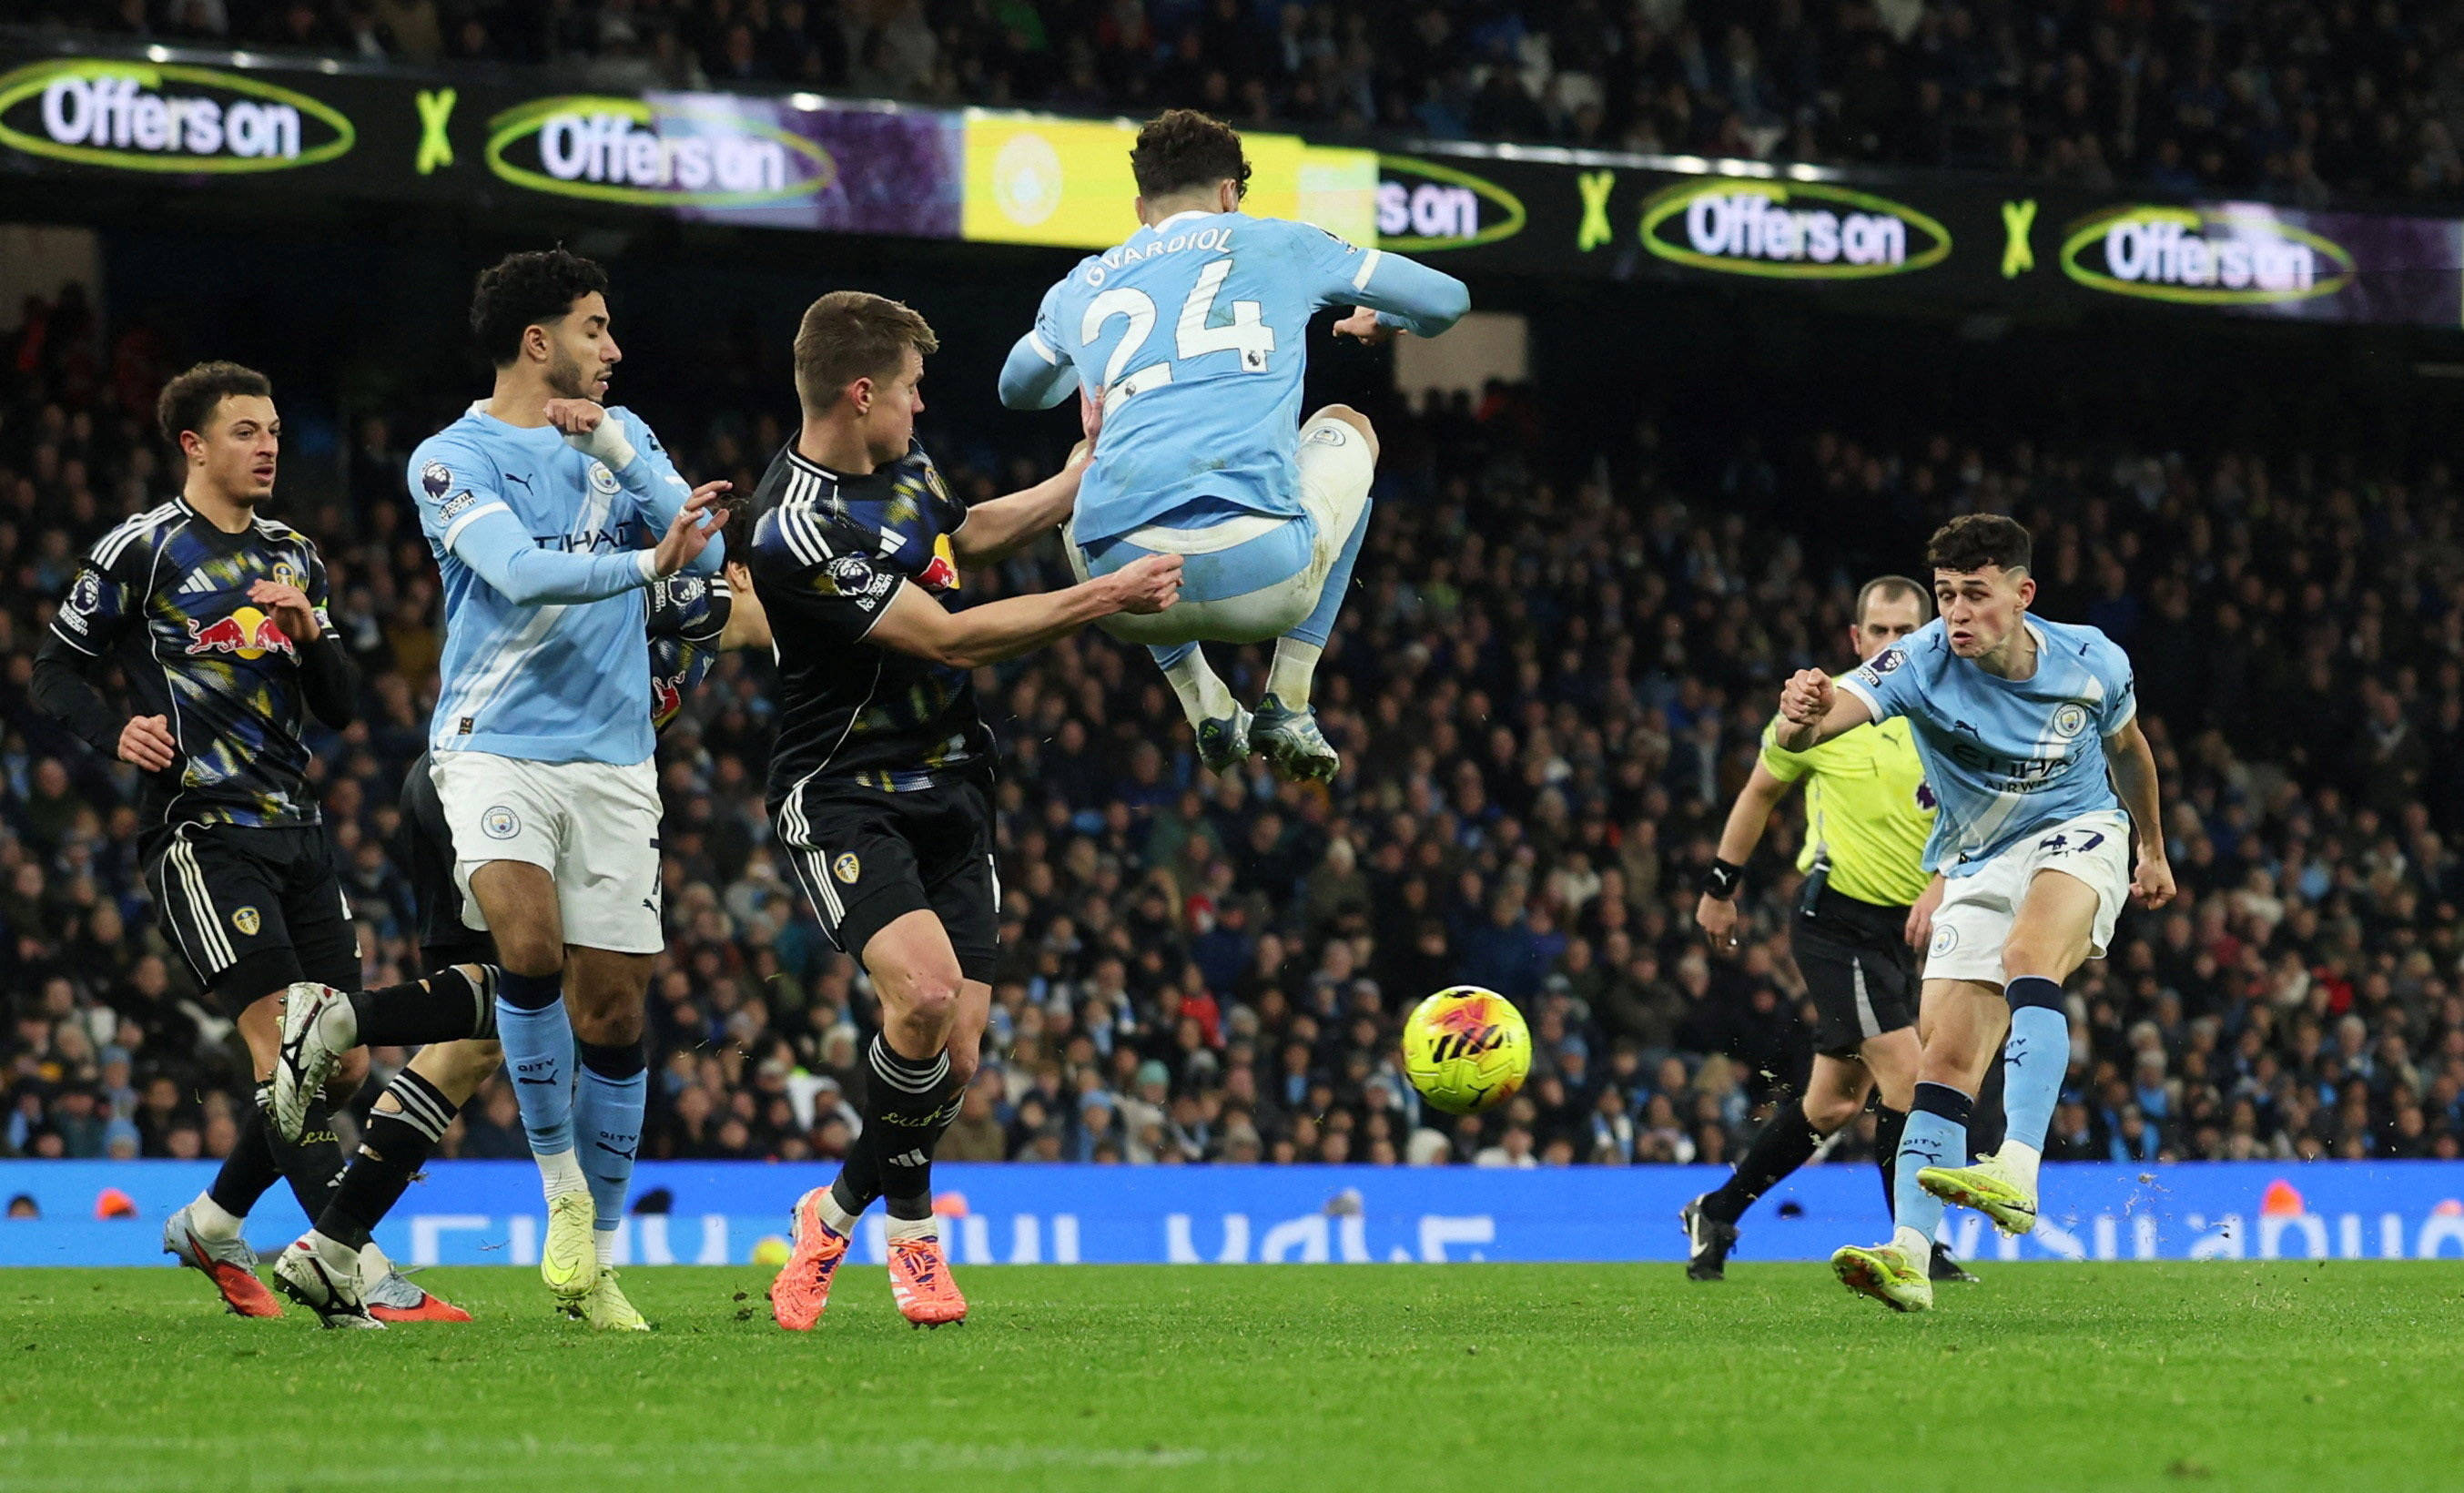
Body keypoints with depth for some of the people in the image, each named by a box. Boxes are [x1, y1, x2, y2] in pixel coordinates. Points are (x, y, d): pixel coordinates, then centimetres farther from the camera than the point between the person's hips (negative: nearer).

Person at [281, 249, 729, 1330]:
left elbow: (705, 550, 1)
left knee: (613, 1002, 1)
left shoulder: (620, 436, 14)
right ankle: (562, 1191, -11)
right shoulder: (452, 460, -2)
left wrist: (616, 449, -8)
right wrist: (645, 562, -30)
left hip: (612, 762, 4)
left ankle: (594, 1260, 12)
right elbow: (521, 572, -18)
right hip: (495, 747, -4)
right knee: (531, 944, -27)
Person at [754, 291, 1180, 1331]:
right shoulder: (793, 530, -22)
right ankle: (905, 1218, -4)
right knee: (925, 991, -28)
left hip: (948, 792, 8)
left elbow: (968, 533, 29)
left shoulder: (901, 464, 6)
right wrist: (1107, 598, -18)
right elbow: (948, 638, -22)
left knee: (956, 1048, -2)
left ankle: (842, 1214, 22)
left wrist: (1091, 472, 28)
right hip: (841, 798, -7)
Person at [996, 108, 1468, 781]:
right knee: (1345, 428, 34)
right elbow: (1447, 299, 25)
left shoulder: (1080, 288, 23)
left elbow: (1017, 389, 46)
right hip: (1265, 579, -2)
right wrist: (1382, 321, 49)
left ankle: (1205, 707, 28)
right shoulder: (1274, 244, 16)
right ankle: (1287, 707, 24)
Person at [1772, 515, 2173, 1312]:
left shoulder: (2092, 664, -13)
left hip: (2078, 835, -2)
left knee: (2029, 956, -34)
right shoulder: (1922, 663, -19)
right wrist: (1802, 718, -64)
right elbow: (1839, 707, -39)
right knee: (1946, 1060, -10)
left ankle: (2017, 1171, -46)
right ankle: (1910, 1257, -12)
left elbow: (2126, 747, 11)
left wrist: (2153, 847, 24)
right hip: (1976, 865, 2)